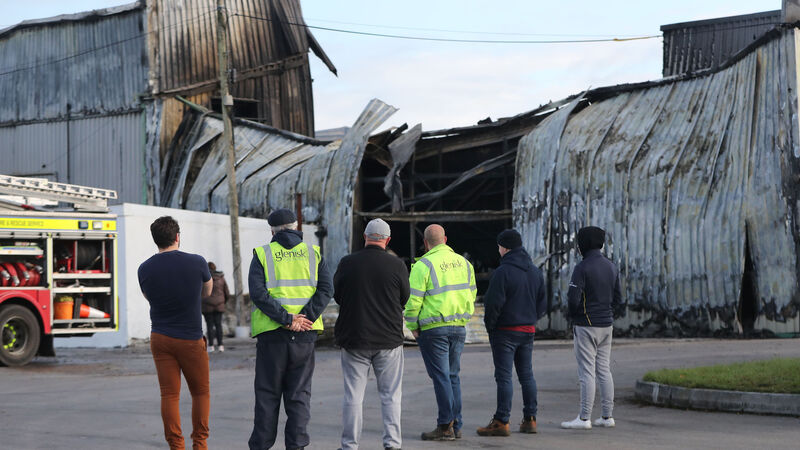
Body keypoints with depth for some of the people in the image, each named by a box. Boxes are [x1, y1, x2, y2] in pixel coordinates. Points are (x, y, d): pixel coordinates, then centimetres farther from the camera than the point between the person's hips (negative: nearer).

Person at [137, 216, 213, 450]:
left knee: (170, 395, 4)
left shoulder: (145, 269, -3)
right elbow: (207, 290, 10)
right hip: (191, 339, -2)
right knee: (200, 392, 13)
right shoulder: (196, 263, -10)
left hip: (160, 338, 2)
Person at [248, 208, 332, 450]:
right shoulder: (313, 253, 8)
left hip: (272, 333, -1)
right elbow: (326, 289, -4)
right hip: (304, 335, 2)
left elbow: (258, 292, -12)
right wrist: (307, 317, -10)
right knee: (299, 394, 7)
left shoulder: (262, 254, 2)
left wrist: (286, 318, -14)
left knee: (267, 394, 7)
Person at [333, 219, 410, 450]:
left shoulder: (346, 263, -5)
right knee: (390, 395, 8)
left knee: (353, 396, 7)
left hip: (353, 338, 1)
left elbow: (336, 295, 6)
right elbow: (404, 299, 4)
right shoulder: (396, 265, -7)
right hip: (389, 339, -1)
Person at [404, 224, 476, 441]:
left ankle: (445, 427, -3)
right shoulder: (463, 262, 10)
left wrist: (413, 327, -1)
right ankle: (456, 425, 15)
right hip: (459, 327, 6)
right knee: (453, 376, 13)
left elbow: (413, 301, -12)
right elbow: (471, 294, 15)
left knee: (441, 377, -4)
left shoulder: (424, 265, -11)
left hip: (433, 329, -6)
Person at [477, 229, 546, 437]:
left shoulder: (503, 272, -16)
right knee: (526, 375, 13)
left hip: (505, 332, -7)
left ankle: (502, 422, -5)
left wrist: (489, 326, -3)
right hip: (528, 331, 7)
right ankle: (530, 419, 15)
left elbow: (493, 303, -17)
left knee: (504, 376, -5)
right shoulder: (535, 271, 9)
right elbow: (542, 303, 15)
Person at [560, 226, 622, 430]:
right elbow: (617, 299, 12)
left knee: (587, 372, -5)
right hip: (606, 325, 7)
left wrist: (573, 316, 0)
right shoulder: (612, 267, 9)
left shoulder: (582, 268, -14)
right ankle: (607, 416, 13)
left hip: (586, 325, -7)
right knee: (604, 371, 11)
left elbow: (573, 299, -19)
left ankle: (584, 418, -4)